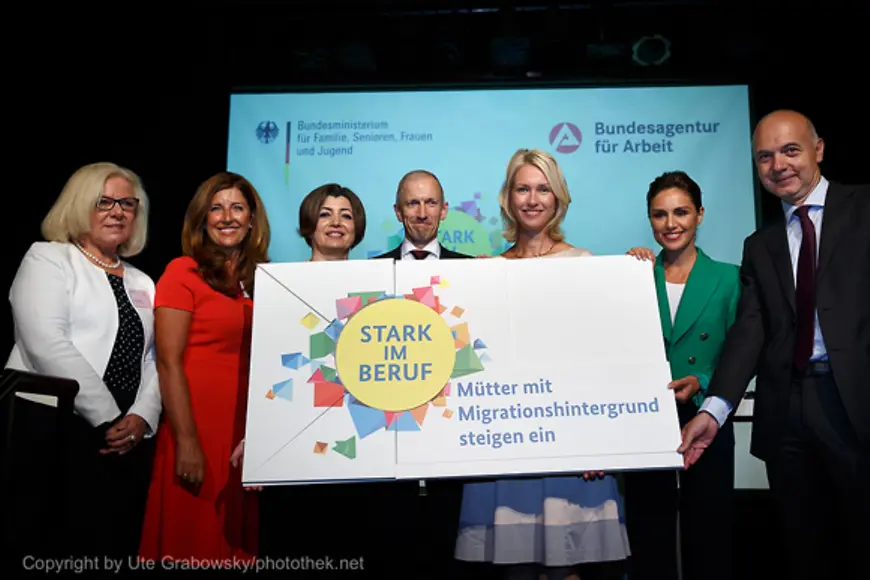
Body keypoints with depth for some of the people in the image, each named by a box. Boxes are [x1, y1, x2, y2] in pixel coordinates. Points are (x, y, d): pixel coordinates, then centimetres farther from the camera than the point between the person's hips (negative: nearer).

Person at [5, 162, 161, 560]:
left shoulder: (143, 283, 17)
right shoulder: (48, 259, 2)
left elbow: (154, 360, 9)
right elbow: (47, 345, -12)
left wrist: (141, 417, -9)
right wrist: (107, 418, -14)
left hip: (125, 439, 5)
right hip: (51, 426, -5)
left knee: (112, 547, 5)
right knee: (47, 549, -2)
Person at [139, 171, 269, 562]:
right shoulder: (183, 272, -3)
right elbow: (169, 363, -9)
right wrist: (186, 441, -15)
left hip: (251, 431, 5)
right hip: (200, 429, -5)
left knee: (242, 544, 14)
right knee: (193, 544, 6)